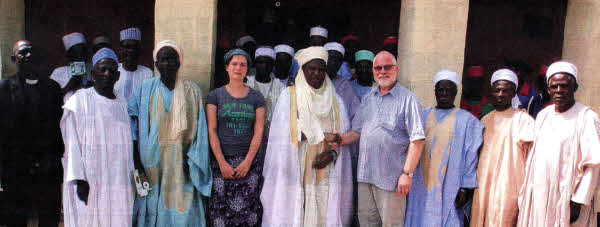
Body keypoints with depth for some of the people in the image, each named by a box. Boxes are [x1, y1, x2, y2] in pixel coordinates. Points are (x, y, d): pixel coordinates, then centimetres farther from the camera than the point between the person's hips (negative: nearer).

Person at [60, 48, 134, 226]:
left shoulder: (122, 104, 13)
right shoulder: (80, 100, 0)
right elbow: (72, 143, -6)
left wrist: (131, 180, 7)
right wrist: (79, 180, -14)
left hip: (119, 184, 4)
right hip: (89, 182, -4)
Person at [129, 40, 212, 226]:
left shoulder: (192, 91, 4)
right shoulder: (145, 90, 5)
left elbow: (199, 131, 2)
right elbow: (129, 120, 6)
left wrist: (191, 161, -5)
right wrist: (135, 157, -2)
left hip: (180, 163, 0)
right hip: (152, 162, 1)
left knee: (182, 209, -2)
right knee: (153, 208, 2)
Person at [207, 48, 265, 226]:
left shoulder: (256, 97, 7)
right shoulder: (216, 95, 5)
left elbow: (258, 132, 2)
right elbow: (212, 131, 0)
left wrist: (247, 162, -8)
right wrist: (222, 162, -9)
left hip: (249, 161, 1)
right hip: (221, 160, 0)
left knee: (247, 211, 0)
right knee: (221, 210, -1)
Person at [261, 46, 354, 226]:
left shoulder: (334, 101, 13)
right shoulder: (289, 95, 3)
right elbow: (289, 130, -9)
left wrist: (332, 153, -10)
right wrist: (322, 136, -15)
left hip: (325, 173, 3)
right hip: (296, 171, -3)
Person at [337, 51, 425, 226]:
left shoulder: (407, 99, -5)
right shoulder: (368, 98, 15)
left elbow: (417, 139, -11)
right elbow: (357, 131, 18)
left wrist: (407, 173, -16)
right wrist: (341, 140, -3)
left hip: (391, 178, -6)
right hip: (365, 174, 6)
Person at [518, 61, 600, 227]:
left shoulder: (587, 117, -7)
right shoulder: (543, 115, 10)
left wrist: (578, 201, -17)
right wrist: (526, 193, 9)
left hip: (567, 198, -5)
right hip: (538, 196, 5)